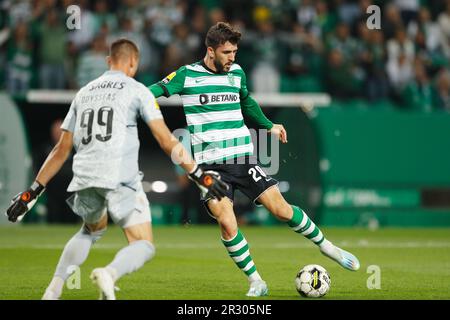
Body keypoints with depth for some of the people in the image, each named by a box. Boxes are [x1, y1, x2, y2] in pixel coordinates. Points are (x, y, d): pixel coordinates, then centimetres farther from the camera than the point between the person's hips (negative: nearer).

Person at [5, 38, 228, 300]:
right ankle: (110, 274, -32)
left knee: (92, 230, 32)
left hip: (84, 179, 5)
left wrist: (34, 191, 26)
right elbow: (166, 140, -2)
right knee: (144, 247, 0)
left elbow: (62, 150, 22)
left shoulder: (84, 92, 22)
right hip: (120, 179, -5)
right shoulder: (137, 90, 7)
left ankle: (54, 290, 18)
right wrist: (199, 174, 0)